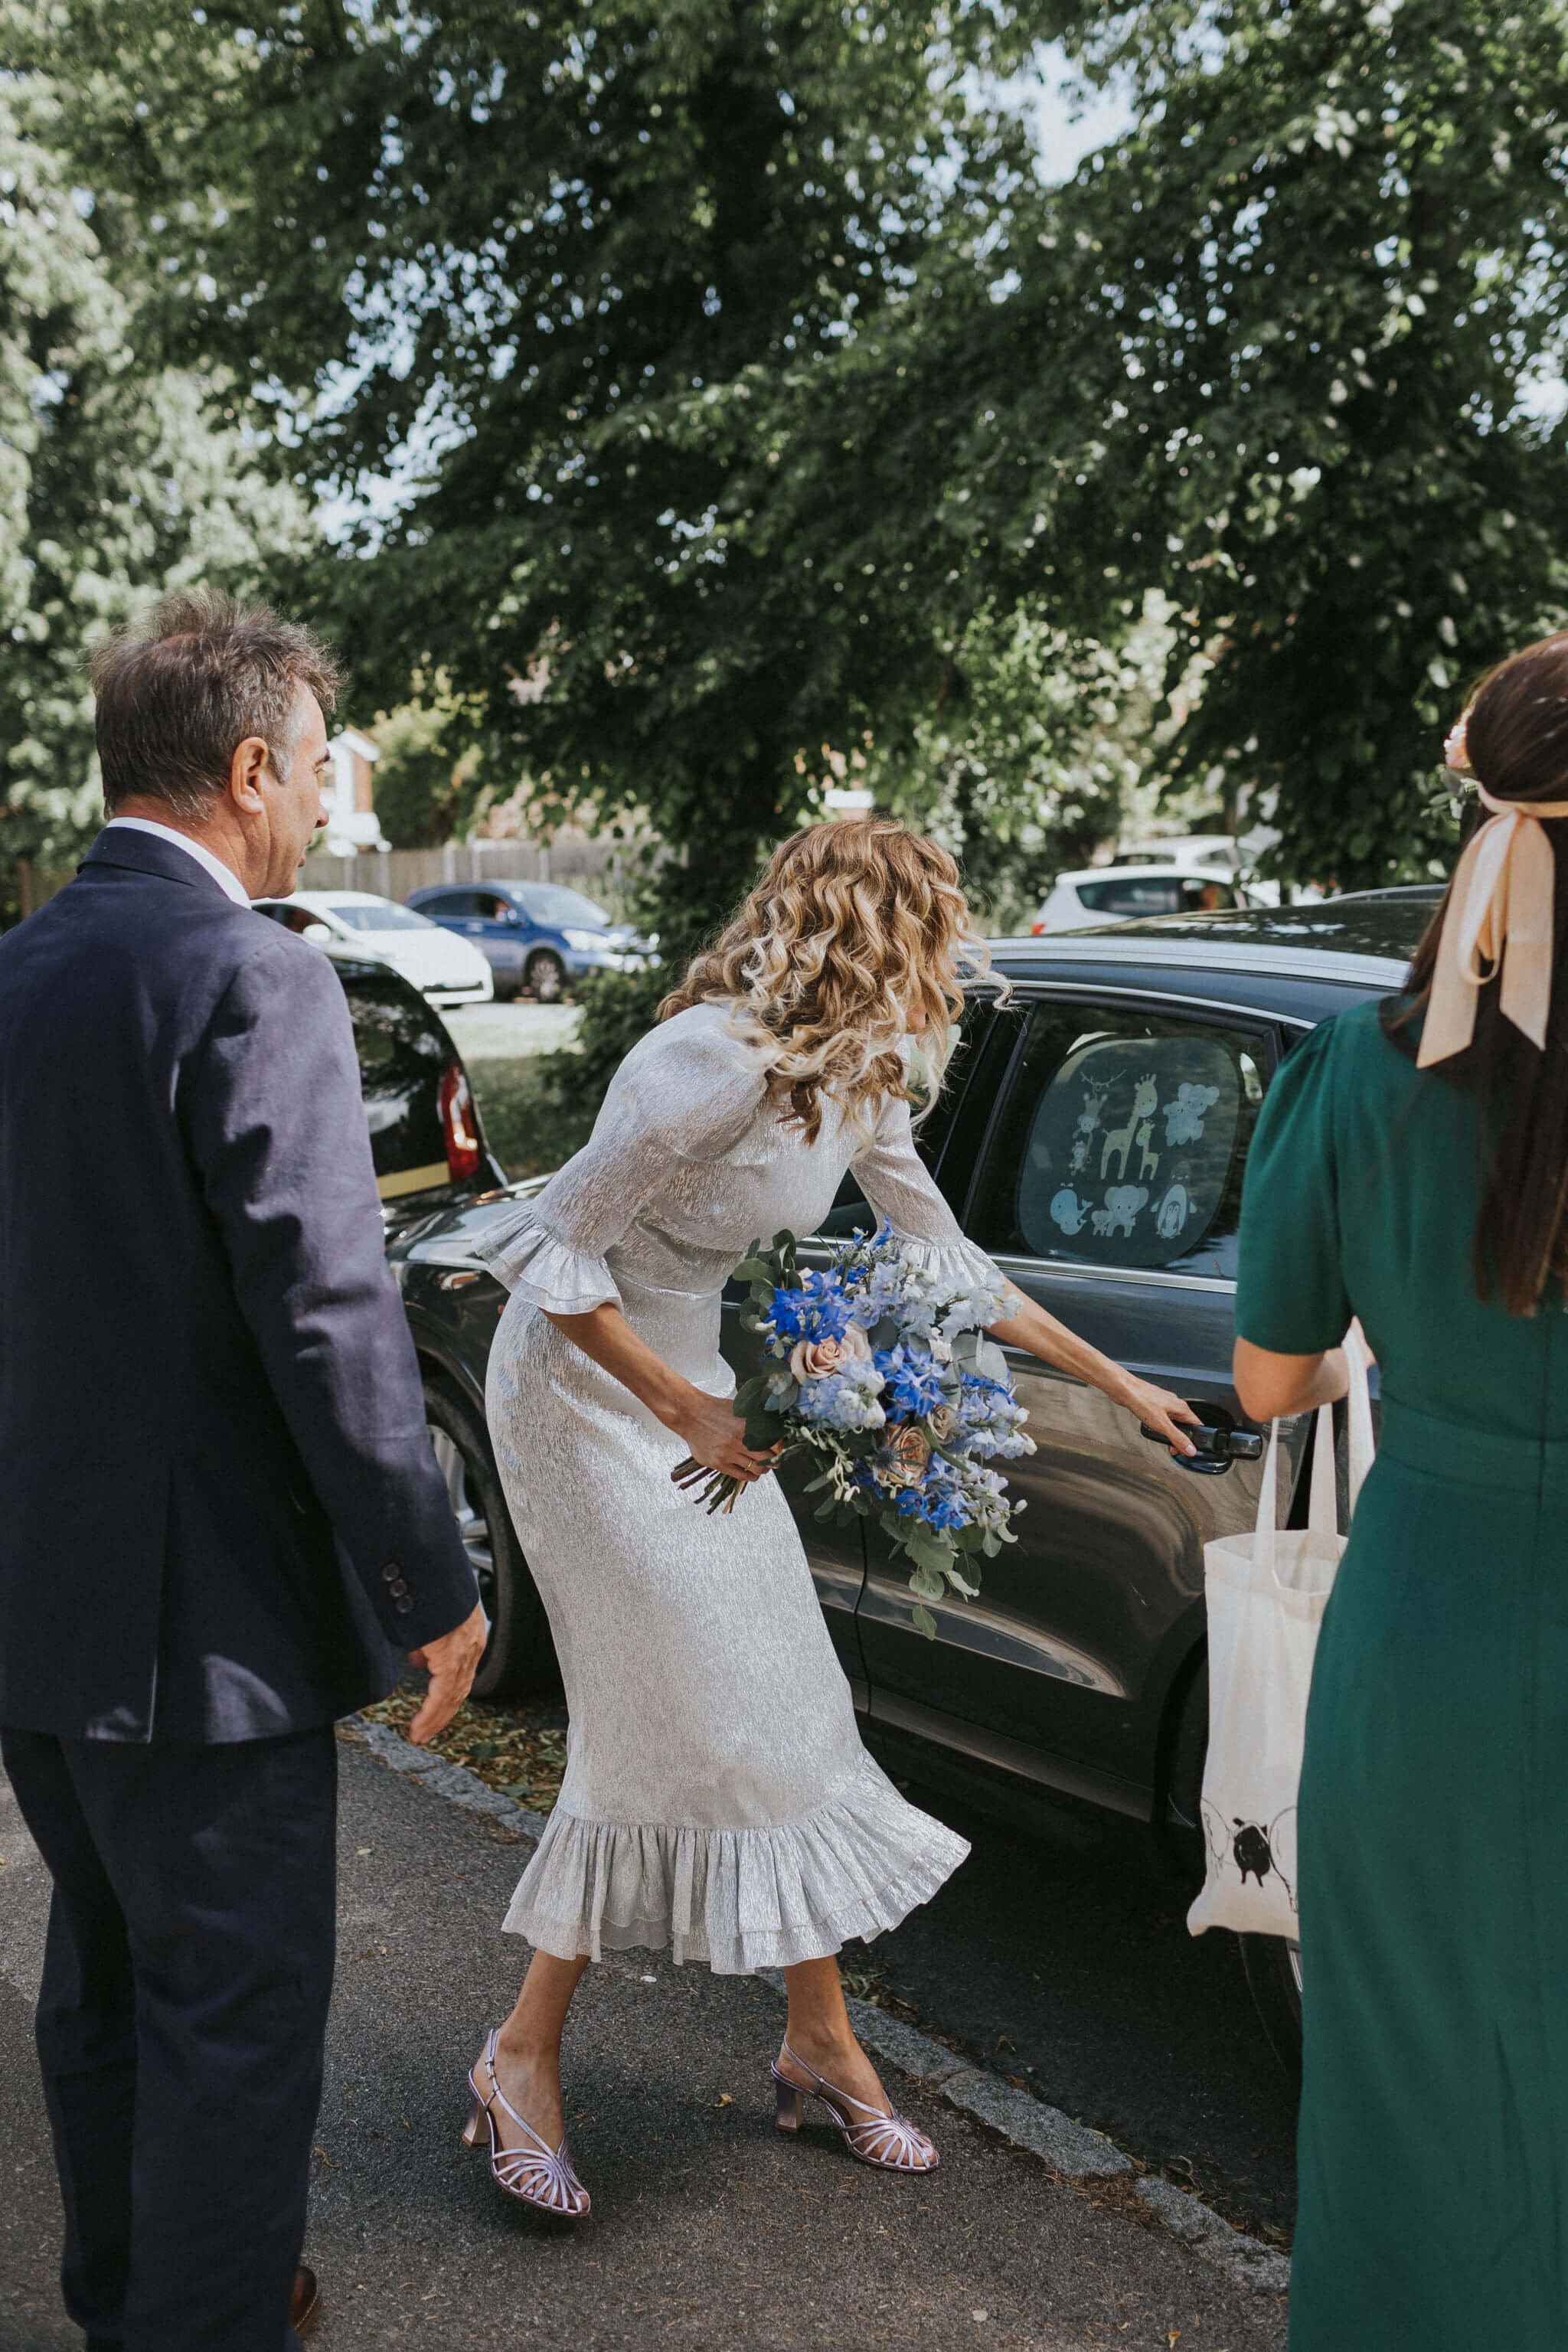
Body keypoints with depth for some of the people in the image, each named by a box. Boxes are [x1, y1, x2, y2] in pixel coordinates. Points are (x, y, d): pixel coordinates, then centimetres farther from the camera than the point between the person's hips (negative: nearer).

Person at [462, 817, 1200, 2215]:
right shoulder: (716, 1065, -27)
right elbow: (549, 1257, -25)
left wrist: (1116, 1382, 18)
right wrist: (685, 1411, -28)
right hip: (584, 1386, -8)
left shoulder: (859, 1081, 1)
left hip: (694, 1382, 8)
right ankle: (524, 2059, 12)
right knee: (673, 1729, -6)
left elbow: (946, 1262, 13)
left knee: (785, 1711, 8)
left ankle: (822, 2042, 23)